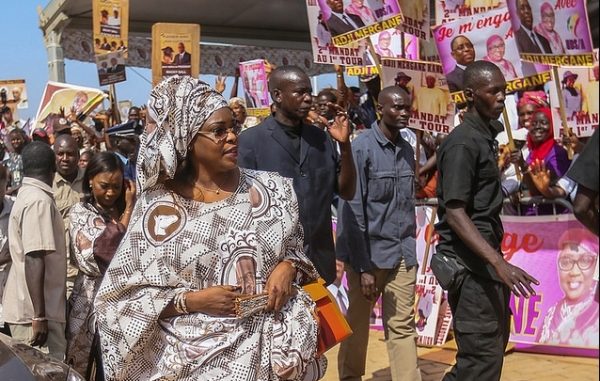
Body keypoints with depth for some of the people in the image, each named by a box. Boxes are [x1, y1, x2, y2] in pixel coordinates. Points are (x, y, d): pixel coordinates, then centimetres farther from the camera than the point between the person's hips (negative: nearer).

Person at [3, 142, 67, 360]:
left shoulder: (26, 195, 13)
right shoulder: (39, 201, -16)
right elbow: (34, 260, -22)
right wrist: (39, 316, -22)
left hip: (26, 307, 9)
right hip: (35, 312, -9)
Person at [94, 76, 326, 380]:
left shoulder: (271, 190, -1)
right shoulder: (158, 207, -8)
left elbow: (296, 250, 11)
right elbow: (122, 296, -6)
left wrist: (287, 268, -10)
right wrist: (191, 300, -17)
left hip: (270, 350, 3)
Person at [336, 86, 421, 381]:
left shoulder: (407, 150, 9)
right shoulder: (362, 147, -10)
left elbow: (408, 205, 13)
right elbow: (353, 209, -13)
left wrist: (411, 250, 10)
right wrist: (363, 266, -15)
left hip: (402, 254, 5)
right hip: (369, 252, -5)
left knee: (403, 326, 4)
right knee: (357, 324, 11)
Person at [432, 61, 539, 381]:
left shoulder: (484, 137, 14)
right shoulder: (463, 142, -15)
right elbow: (454, 212, -23)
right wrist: (498, 261, -31)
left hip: (484, 259, 10)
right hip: (469, 263, -10)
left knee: (493, 345, 19)